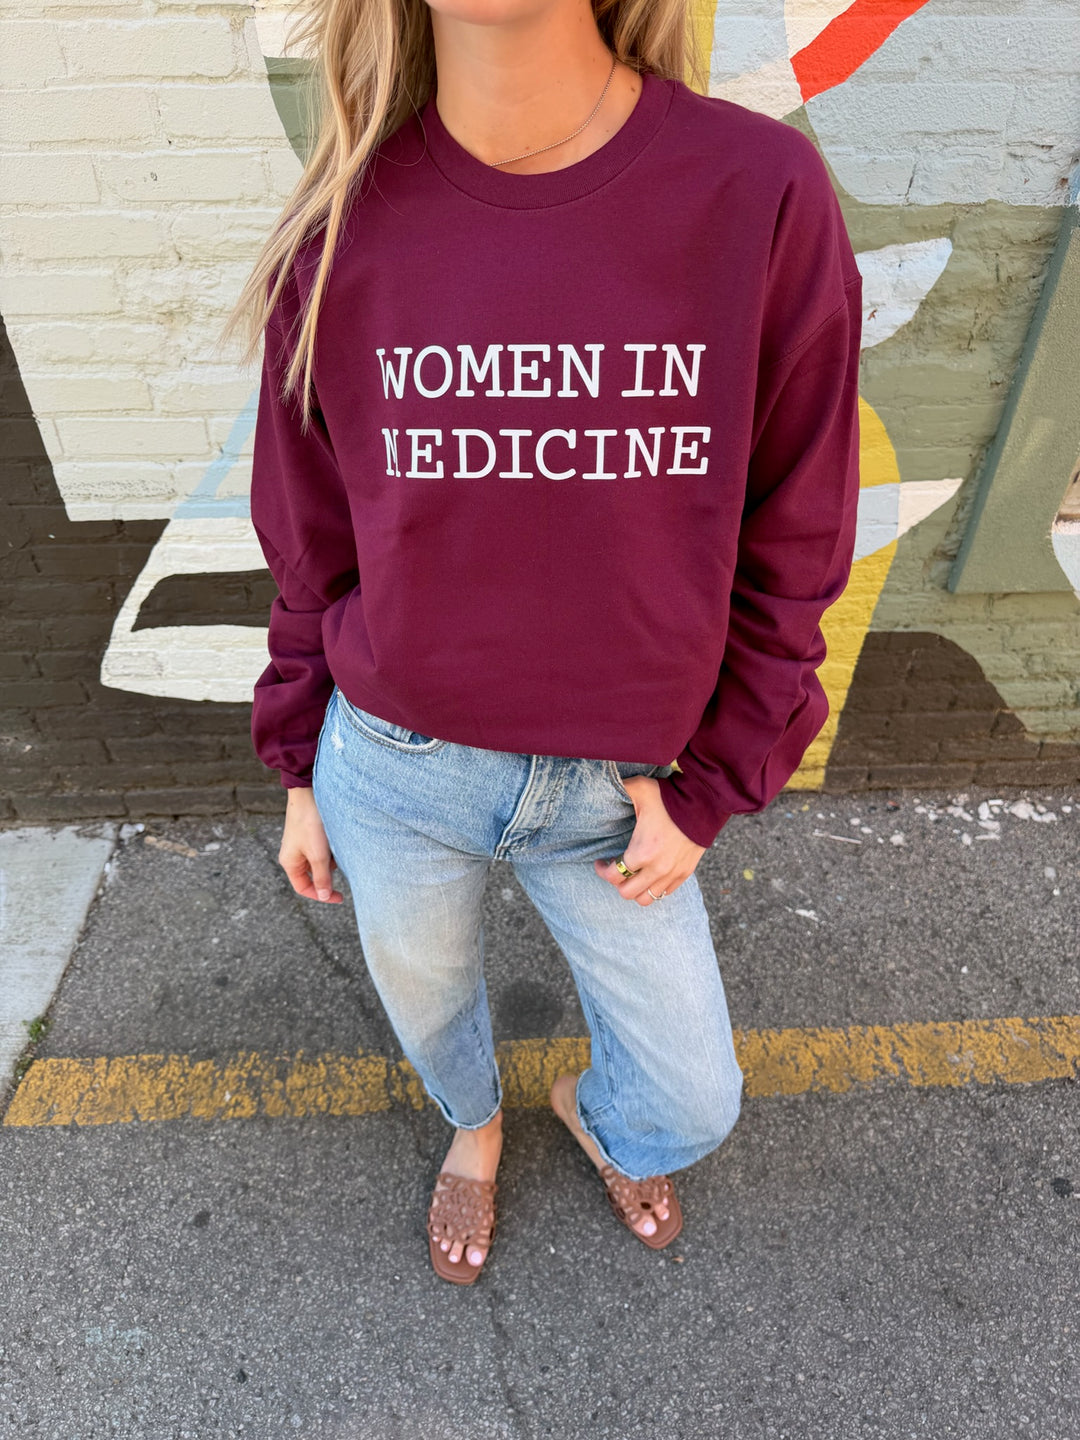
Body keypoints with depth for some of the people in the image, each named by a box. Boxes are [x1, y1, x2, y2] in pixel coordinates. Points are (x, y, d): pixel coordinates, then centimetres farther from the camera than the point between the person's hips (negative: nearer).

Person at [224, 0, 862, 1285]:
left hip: (611, 793, 0)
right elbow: (311, 544, 3)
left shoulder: (763, 192, -12)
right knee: (427, 1006, 26)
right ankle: (473, 1125, 66)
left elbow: (792, 545, -5)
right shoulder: (342, 237, -7)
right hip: (392, 770, 1)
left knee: (692, 1101, 16)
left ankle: (594, 1113, 57)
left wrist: (710, 788, -6)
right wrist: (301, 770, 9)